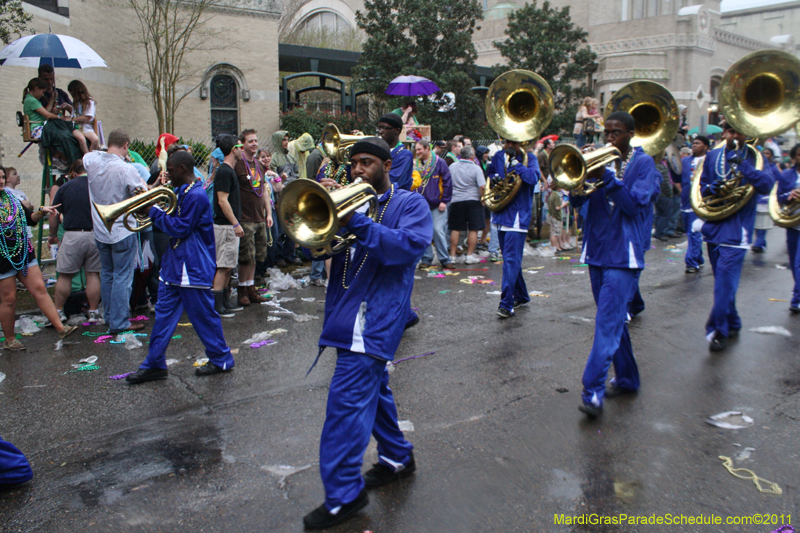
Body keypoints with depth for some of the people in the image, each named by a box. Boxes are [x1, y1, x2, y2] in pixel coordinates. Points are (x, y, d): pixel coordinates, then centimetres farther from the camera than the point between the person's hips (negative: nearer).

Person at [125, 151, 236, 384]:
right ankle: (155, 365, 19)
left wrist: (155, 212, -12)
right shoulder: (184, 192, 15)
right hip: (175, 266, 10)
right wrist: (156, 211, 5)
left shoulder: (196, 196, -18)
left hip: (192, 269, -10)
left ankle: (221, 360, 18)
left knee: (204, 315, 2)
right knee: (164, 315, 11)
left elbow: (180, 229, -21)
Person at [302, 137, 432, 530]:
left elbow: (411, 245, -19)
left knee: (348, 397, -11)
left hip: (376, 316, -7)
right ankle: (397, 458, 38)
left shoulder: (409, 203, 1)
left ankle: (343, 494, -1)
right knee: (371, 387, 19)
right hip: (348, 313, 7)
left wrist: (357, 223, -26)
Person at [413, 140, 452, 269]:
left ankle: (445, 259, 4)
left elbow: (447, 182, -2)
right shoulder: (415, 165, 9)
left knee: (438, 230, -7)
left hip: (437, 205, -4)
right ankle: (426, 258, 14)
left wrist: (444, 201, -7)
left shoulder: (439, 162, -1)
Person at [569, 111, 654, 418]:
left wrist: (607, 177, -21)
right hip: (597, 251, 6)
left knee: (608, 323, -13)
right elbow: (576, 202, 2)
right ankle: (627, 379, 29)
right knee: (612, 320, 15)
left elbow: (637, 203, -14)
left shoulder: (642, 162, 0)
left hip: (623, 254, -6)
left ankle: (593, 392, -15)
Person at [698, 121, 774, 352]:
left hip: (737, 229, -5)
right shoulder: (712, 157, 11)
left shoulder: (755, 157, -1)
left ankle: (718, 330, -4)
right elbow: (701, 187, 14)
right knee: (724, 281, 15)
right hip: (714, 227, 5)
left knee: (725, 282, -12)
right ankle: (732, 324, 30)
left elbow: (766, 186, -16)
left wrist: (743, 164, -28)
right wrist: (710, 188, -10)